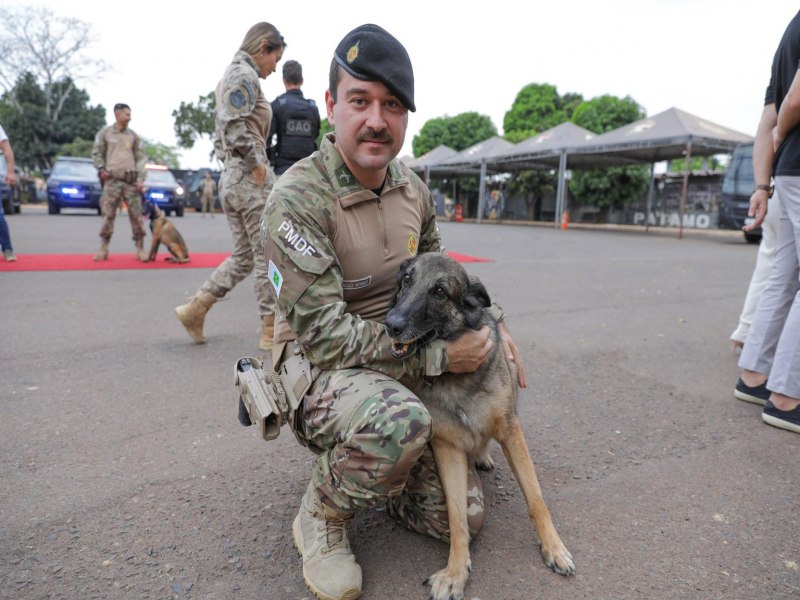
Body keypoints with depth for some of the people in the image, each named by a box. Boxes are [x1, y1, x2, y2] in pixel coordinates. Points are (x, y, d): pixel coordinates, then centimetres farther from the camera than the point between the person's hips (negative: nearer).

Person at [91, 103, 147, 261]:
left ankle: (140, 248, 3)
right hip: (112, 180, -1)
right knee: (108, 214, -1)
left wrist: (140, 179, -2)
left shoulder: (133, 135, 12)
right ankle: (103, 248, 5)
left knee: (136, 215, -2)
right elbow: (96, 153, 9)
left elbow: (140, 158, 8)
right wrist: (101, 169, -7)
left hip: (131, 180, 1)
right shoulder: (104, 133, 8)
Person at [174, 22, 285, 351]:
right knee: (268, 256, -3)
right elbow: (235, 127, -22)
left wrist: (236, 165, 16)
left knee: (243, 255, 14)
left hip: (231, 177, 10)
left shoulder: (230, 76, 23)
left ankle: (195, 308, 12)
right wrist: (258, 167, -16)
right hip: (250, 178, -10)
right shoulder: (244, 74, -7)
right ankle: (272, 331, 5)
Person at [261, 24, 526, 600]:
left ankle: (367, 463, 28)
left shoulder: (412, 187, 1)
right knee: (400, 423, -40)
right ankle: (322, 516, -6)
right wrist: (438, 354, -23)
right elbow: (323, 334, -24)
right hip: (321, 362, -5)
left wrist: (493, 318, 1)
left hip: (406, 365, 6)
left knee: (462, 516, 2)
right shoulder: (299, 197, -21)